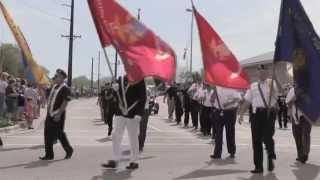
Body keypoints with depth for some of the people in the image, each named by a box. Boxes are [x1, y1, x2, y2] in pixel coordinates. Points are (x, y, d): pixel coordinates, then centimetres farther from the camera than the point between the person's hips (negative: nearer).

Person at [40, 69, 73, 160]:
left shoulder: (65, 89, -13)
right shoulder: (54, 86, 14)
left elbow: (65, 102, -19)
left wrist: (59, 114, -23)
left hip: (58, 115, -9)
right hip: (50, 114, 9)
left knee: (59, 134, -3)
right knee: (48, 134, 9)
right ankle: (49, 154, 18)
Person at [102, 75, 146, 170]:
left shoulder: (139, 80, -7)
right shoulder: (120, 80, 9)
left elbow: (142, 97, -11)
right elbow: (118, 97, 15)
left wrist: (139, 113, -18)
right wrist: (115, 89, -7)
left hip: (132, 115, -5)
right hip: (120, 113, 5)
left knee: (133, 138, 5)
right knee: (116, 136, 5)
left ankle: (134, 162, 16)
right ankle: (115, 160, 14)